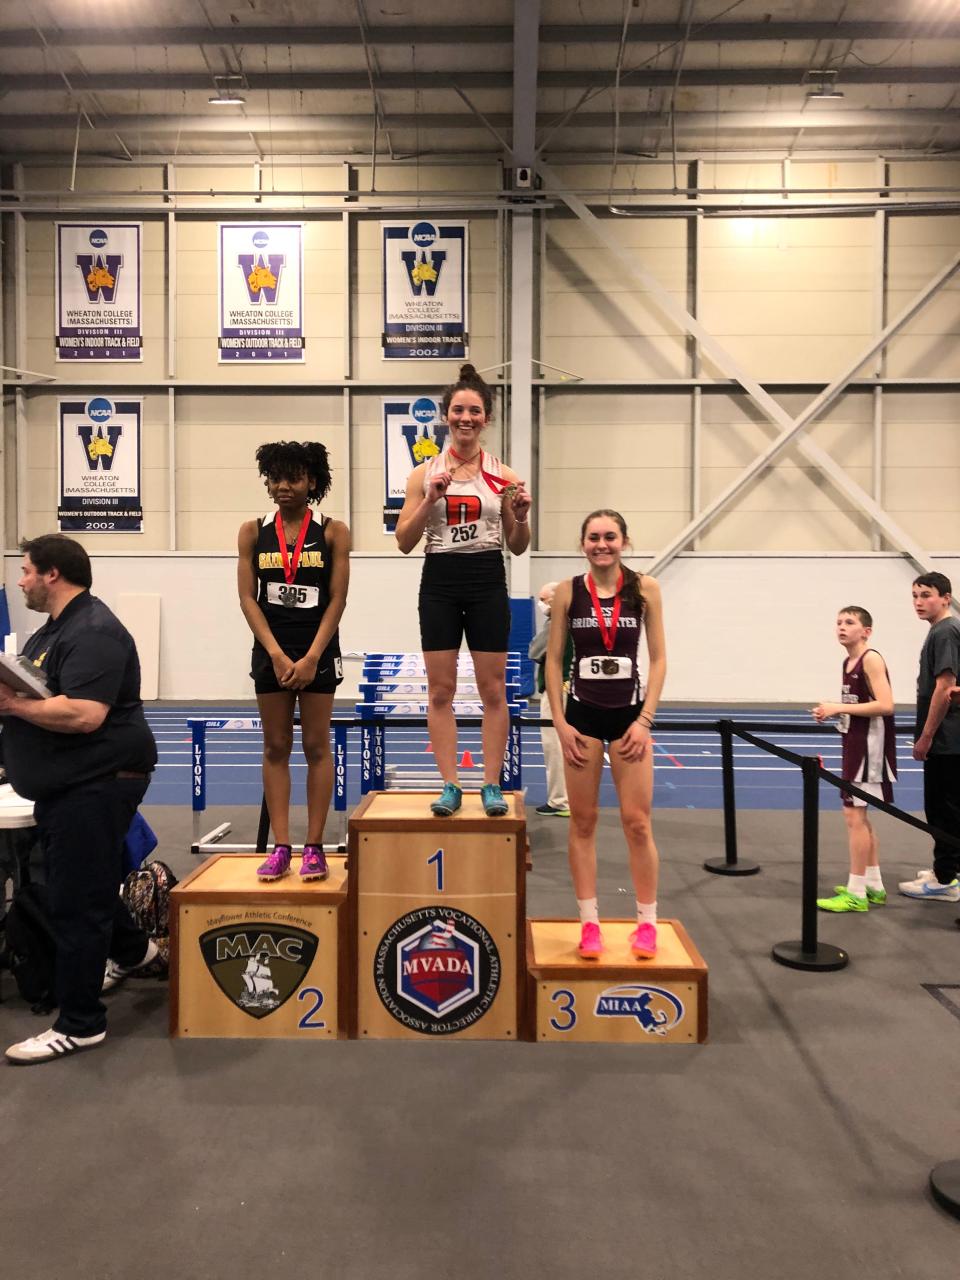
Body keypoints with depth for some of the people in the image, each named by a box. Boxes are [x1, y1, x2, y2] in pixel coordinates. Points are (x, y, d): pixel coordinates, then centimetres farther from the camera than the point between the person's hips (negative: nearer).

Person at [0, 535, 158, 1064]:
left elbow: (83, 714, -30)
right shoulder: (53, 629, 15)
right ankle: (130, 949, 48)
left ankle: (79, 1024, 8)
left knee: (76, 900, -4)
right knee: (88, 880, 25)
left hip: (97, 782, -11)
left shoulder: (93, 633, -19)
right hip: (66, 783, 11)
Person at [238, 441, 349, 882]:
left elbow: (337, 599, -4)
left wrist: (311, 658, -12)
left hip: (318, 650, -2)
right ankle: (281, 847, 11)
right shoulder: (253, 531, 5)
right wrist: (277, 655, -10)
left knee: (316, 747, 2)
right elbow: (248, 599, 0)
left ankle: (314, 847, 8)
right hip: (270, 650, 2)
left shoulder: (333, 531, 0)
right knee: (275, 748, 5)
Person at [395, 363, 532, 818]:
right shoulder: (425, 473, 3)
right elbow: (404, 541, 0)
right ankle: (449, 785, 12)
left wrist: (521, 516, -13)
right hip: (440, 581, 0)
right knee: (440, 689, 2)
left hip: (487, 581, 0)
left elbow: (518, 548, 7)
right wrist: (430, 500, -13)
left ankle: (491, 784, 13)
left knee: (493, 689, 3)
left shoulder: (502, 475, 3)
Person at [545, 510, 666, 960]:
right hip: (583, 715, 1)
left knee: (637, 822, 2)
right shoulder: (567, 592, 0)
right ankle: (589, 923, 18)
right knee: (583, 822, 6)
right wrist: (561, 723, -4)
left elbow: (658, 658, 0)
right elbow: (554, 660, 2)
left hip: (629, 715, -1)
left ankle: (647, 922, 17)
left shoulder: (645, 589, -2)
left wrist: (645, 720, -6)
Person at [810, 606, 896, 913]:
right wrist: (833, 713, 4)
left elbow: (885, 706, -24)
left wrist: (840, 707, -22)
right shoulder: (848, 662, 13)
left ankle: (856, 894, 1)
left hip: (870, 746, -10)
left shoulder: (871, 659, -15)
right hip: (855, 744, 10)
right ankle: (874, 886, 26)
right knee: (858, 815, 15)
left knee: (854, 815, -7)